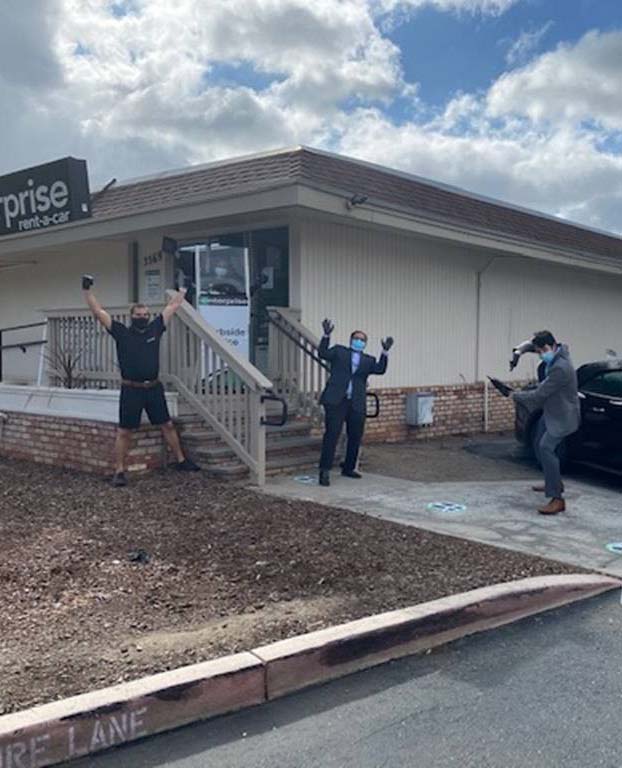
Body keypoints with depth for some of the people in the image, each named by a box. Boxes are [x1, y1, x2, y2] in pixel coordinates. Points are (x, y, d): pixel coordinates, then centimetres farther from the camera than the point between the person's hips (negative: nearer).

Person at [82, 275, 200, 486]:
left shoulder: (155, 328, 6)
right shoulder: (122, 333, -2)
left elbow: (171, 308, 15)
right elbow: (98, 312, -3)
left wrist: (183, 290, 23)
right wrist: (87, 290, -6)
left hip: (154, 389, 3)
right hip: (131, 390, -3)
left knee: (168, 425, 12)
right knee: (124, 432, 2)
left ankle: (181, 461, 25)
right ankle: (119, 471, 10)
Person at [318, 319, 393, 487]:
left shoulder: (368, 360, 17)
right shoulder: (339, 351, 12)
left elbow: (380, 369, 0)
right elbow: (323, 353, -3)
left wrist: (385, 352, -12)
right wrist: (326, 335, -14)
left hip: (356, 404, 4)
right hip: (336, 400, -4)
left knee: (355, 437, 9)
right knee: (332, 433, -11)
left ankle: (349, 468, 26)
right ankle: (325, 471, -10)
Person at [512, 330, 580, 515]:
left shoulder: (560, 368, -29)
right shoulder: (560, 351, 0)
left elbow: (539, 395, -25)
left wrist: (515, 396, -11)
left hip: (562, 417, -11)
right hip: (551, 412, 11)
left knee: (546, 448, -22)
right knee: (540, 444, 21)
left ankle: (557, 499, -22)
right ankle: (554, 483, 38)